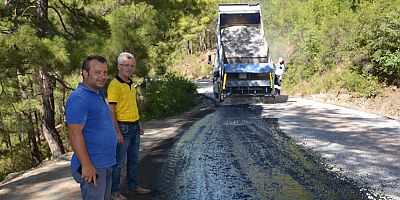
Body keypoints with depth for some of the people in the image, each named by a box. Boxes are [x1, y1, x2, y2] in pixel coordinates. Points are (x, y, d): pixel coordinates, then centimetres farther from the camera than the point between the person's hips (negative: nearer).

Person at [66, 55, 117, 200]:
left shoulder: (99, 94, 11)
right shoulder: (79, 98, -18)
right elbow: (75, 134, -23)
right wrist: (86, 165, -24)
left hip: (107, 163, 9)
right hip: (92, 166, -9)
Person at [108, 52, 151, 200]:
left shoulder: (131, 84, 12)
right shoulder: (115, 85, -14)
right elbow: (111, 110, -18)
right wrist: (117, 132, -21)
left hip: (134, 127, 9)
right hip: (123, 128, -8)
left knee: (134, 159, 17)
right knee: (119, 161, 2)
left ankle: (133, 186, 31)